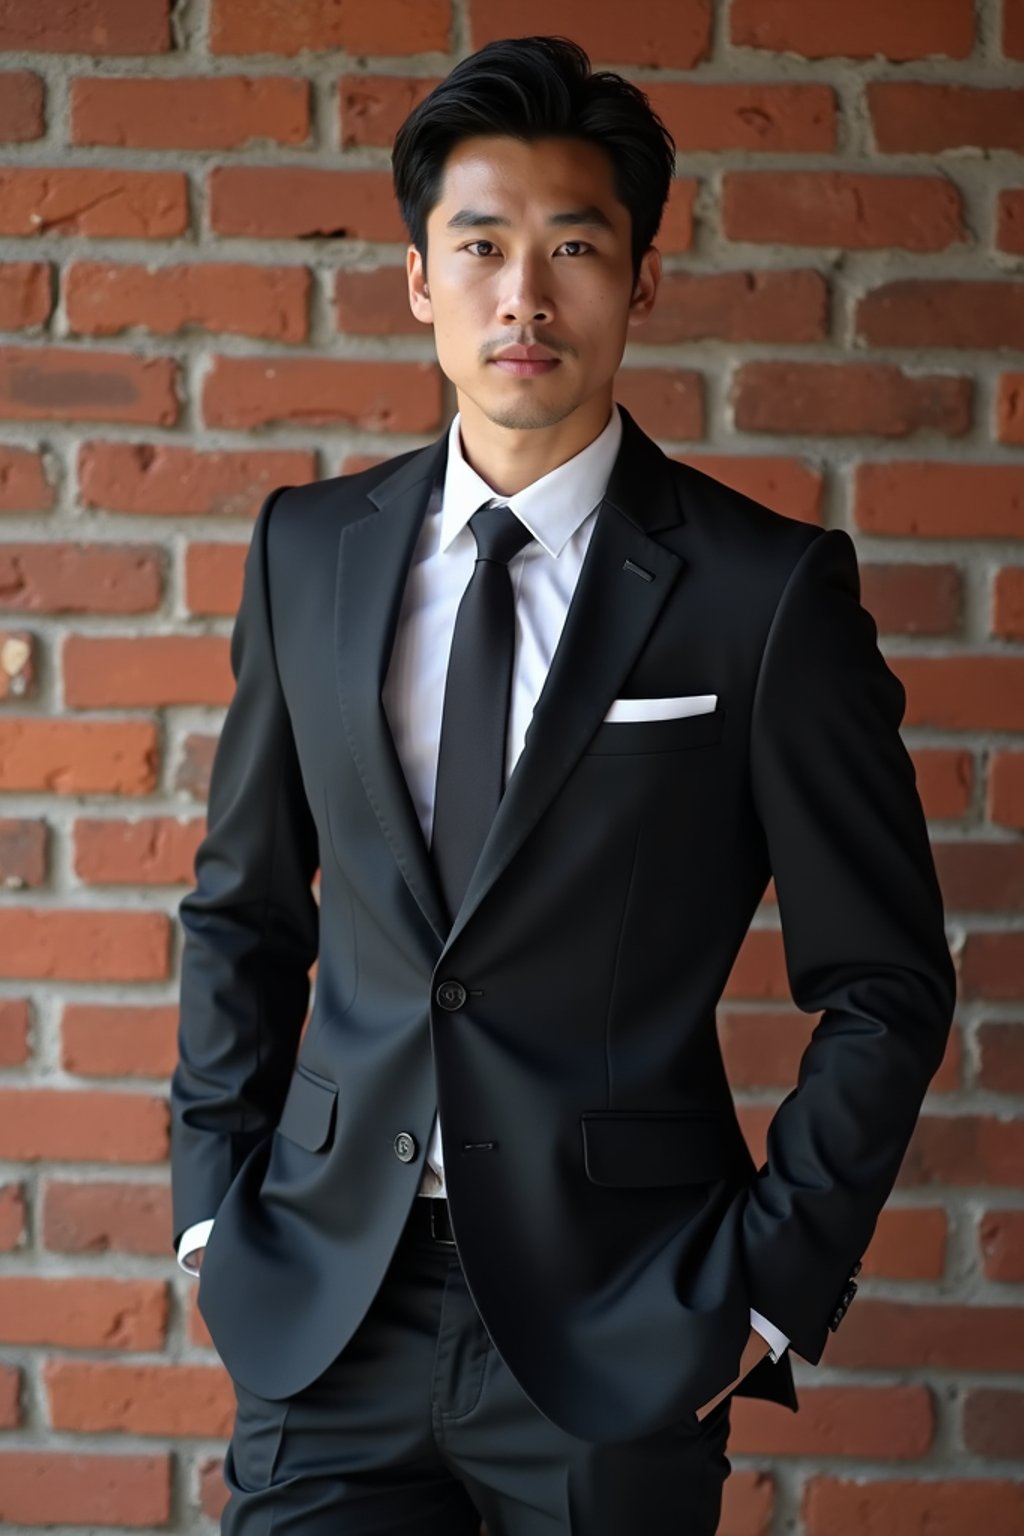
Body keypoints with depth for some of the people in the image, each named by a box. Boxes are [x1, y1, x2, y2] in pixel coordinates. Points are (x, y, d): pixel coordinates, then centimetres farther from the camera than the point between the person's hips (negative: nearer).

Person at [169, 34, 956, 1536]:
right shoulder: (308, 550, 4)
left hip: (615, 1324, -2)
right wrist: (216, 1195, 6)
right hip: (327, 1297, 3)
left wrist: (769, 1281, -6)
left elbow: (885, 987, -2)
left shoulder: (769, 591, -7)